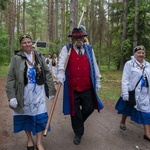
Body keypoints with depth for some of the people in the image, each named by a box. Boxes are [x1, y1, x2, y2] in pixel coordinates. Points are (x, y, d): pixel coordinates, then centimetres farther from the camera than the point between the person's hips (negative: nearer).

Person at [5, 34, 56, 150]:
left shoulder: (39, 57, 3)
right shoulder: (16, 59, -4)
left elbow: (47, 74, 5)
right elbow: (10, 79, -4)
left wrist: (52, 90, 4)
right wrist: (11, 96, -11)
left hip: (38, 93, 1)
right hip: (24, 94, -1)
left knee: (40, 117, 3)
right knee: (26, 116, 12)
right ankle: (29, 139, 36)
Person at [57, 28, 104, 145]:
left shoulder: (89, 49, 9)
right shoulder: (66, 49, 0)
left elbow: (94, 66, 11)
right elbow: (62, 61, -17)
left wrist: (98, 81, 10)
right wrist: (61, 72, -37)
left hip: (87, 87, 2)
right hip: (73, 87, -2)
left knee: (89, 108, 8)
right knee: (75, 111, 9)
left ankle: (79, 122, 40)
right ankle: (78, 133, 30)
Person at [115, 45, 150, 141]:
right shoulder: (129, 64, -9)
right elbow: (125, 80, -13)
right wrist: (125, 94, -17)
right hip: (132, 93, -4)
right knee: (127, 109, 17)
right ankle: (122, 122, 43)